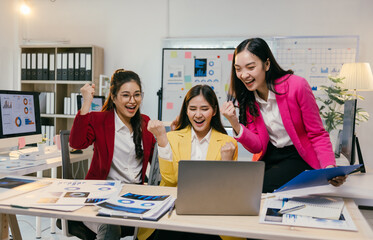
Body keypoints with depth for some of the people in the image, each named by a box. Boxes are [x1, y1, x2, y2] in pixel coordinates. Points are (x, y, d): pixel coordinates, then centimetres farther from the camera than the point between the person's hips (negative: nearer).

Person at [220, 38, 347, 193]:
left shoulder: (296, 86, -19)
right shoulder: (246, 98, -4)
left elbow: (317, 134, -11)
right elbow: (258, 146, -6)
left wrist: (330, 167, -28)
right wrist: (235, 124, -23)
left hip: (299, 157, -4)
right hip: (268, 158, 4)